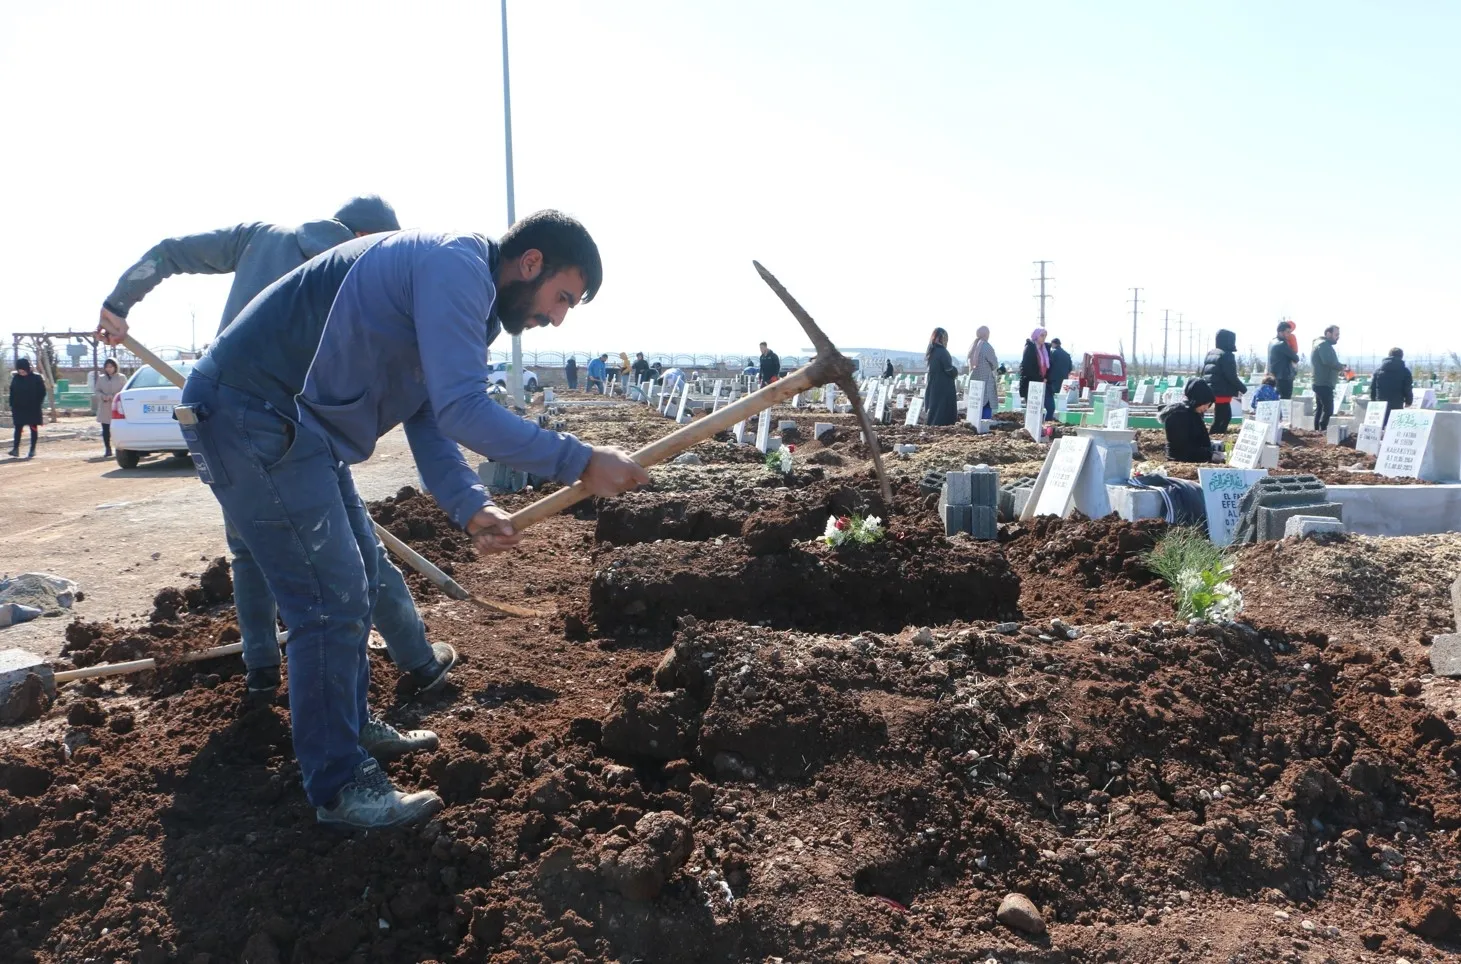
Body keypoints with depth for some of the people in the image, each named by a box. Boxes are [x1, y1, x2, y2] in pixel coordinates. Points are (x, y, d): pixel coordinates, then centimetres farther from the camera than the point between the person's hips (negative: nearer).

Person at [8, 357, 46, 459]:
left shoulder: (36, 378, -7)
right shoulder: (15, 378, 4)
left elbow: (42, 392, -5)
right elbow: (12, 392, 10)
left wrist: (37, 405, -11)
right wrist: (12, 405, 3)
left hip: (33, 408, -3)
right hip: (19, 408, 3)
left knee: (33, 428, 5)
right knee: (18, 428, 0)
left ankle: (32, 450, 12)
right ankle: (15, 449, -1)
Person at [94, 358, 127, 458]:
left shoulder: (121, 378, 3)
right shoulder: (101, 378, 12)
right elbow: (96, 391, 11)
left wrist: (113, 397, -16)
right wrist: (103, 396, -10)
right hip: (104, 409, 3)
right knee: (105, 430, 1)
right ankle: (108, 450, 8)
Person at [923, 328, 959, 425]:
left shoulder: (931, 352, 12)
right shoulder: (942, 351, -13)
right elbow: (949, 370, -17)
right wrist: (956, 372, 4)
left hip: (932, 389, 8)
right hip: (944, 389, -8)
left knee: (933, 416, 10)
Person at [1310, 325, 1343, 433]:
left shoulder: (1322, 344, 21)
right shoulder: (1324, 344, -11)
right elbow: (1329, 361, -26)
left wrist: (1338, 368, 5)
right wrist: (1341, 367, -12)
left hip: (1320, 383, 11)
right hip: (1324, 383, -11)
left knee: (1320, 408, 13)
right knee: (1328, 409, -12)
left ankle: (1317, 430, 16)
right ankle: (1322, 430, -13)